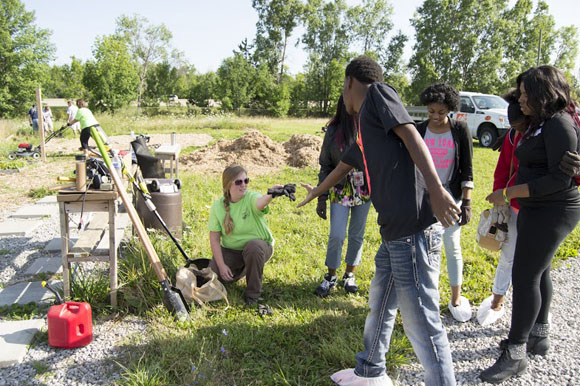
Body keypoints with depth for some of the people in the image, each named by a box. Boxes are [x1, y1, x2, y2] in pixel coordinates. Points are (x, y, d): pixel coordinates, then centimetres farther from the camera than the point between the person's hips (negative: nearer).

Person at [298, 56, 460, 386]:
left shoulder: (378, 93, -1)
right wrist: (315, 191, 57)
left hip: (414, 231, -10)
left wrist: (436, 190, -27)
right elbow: (343, 167, 39)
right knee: (380, 306, 23)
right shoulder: (363, 127, 24)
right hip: (395, 233, 10)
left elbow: (411, 135, -15)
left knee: (421, 321, -2)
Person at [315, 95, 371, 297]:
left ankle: (350, 274, 29)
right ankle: (330, 276, 17)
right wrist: (321, 199, -3)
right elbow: (325, 167, -1)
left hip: (365, 191, 2)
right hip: (340, 192, -1)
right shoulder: (333, 132, -6)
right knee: (336, 235, -5)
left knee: (357, 235, 11)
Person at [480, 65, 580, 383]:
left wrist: (510, 193, -21)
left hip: (552, 212, -10)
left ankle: (515, 354, 2)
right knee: (538, 272, 17)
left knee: (525, 276, -8)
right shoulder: (541, 123, 13)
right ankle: (538, 336, 32)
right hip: (537, 209, 10)